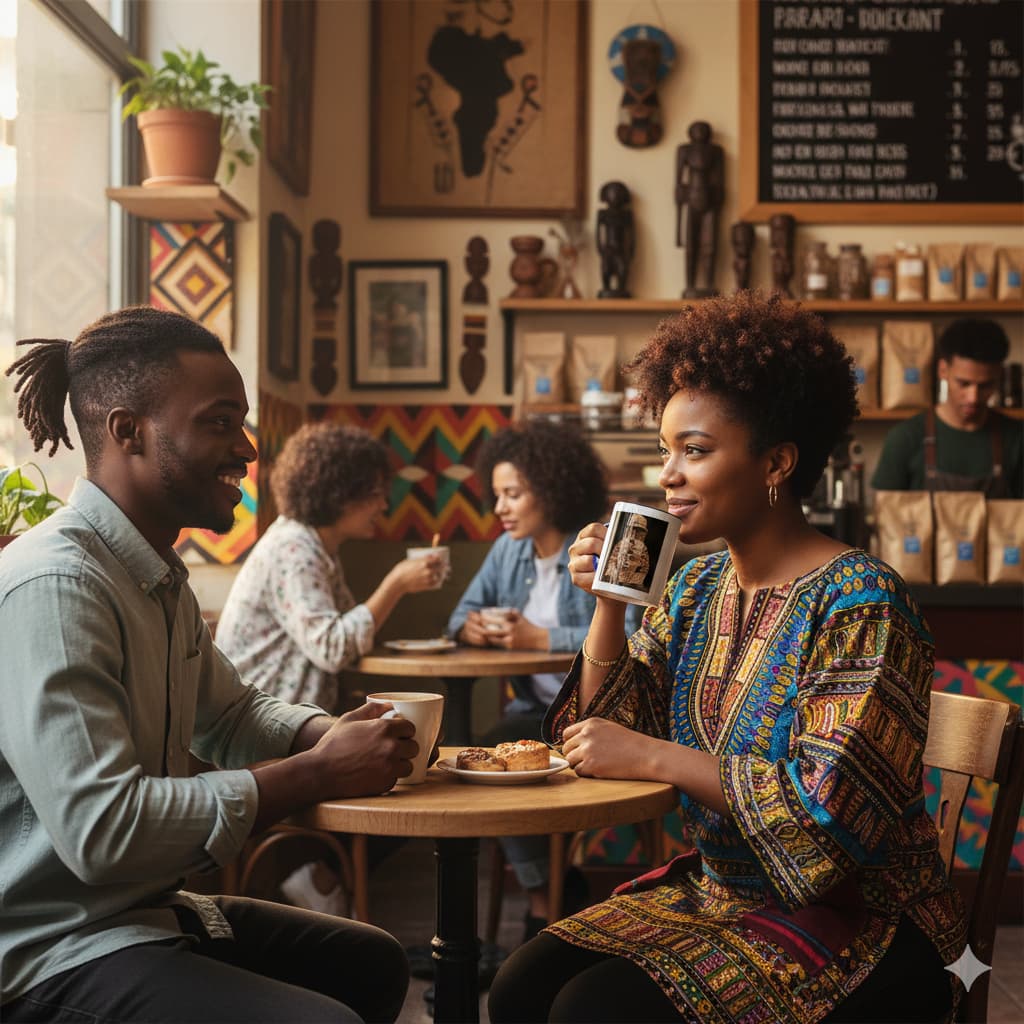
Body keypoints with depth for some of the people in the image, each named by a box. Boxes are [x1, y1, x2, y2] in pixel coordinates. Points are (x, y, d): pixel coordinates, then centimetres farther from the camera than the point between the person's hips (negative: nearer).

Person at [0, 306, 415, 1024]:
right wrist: (320, 773, -23)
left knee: (373, 963, 22)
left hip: (147, 908, 11)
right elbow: (100, 829, -31)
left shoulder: (162, 578, 10)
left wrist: (340, 736, 1)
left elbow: (230, 711, 23)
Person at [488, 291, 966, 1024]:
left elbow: (830, 806, -25)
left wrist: (653, 757, -24)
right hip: (717, 892, 7)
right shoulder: (697, 588, 5)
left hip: (853, 916, -7)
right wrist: (608, 603, -7)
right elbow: (611, 728, 6)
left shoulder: (859, 602, -18)